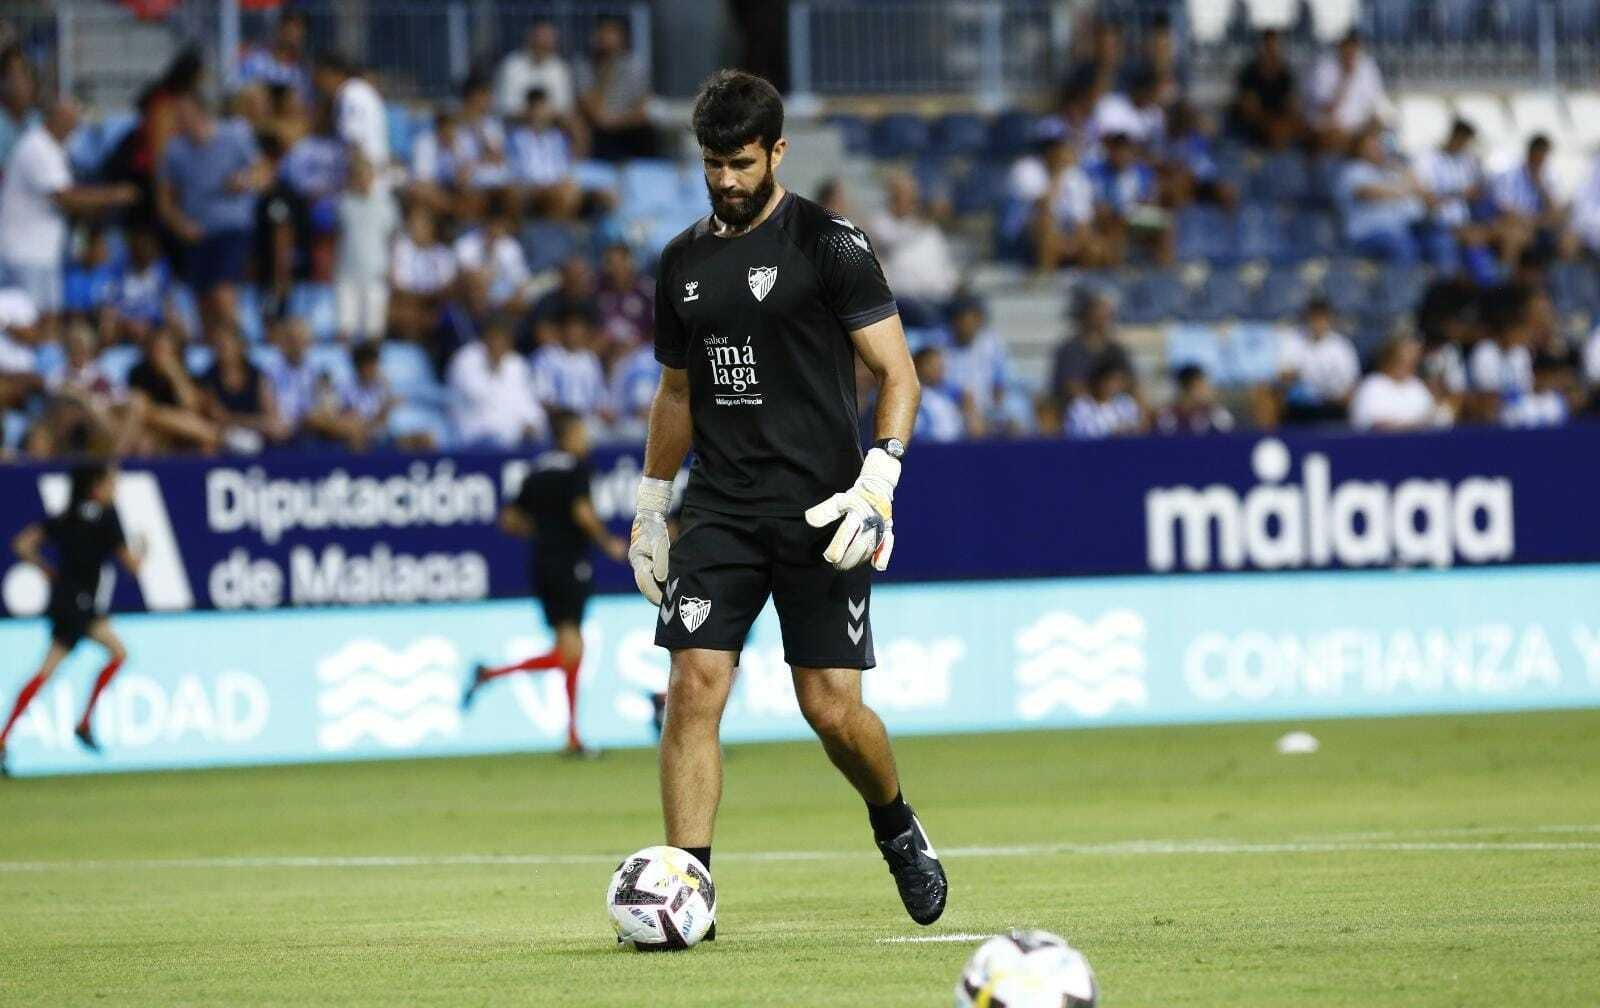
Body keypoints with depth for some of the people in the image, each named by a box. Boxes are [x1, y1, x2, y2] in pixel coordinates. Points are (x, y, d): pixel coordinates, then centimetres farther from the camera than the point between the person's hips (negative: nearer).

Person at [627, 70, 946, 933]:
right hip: (718, 513, 4)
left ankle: (897, 827, 28)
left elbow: (897, 375, -4)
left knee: (833, 708, -3)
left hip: (818, 514, -4)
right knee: (693, 689, -11)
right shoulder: (683, 262, 12)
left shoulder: (830, 245, -4)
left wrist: (877, 483, -17)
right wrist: (651, 506, 20)